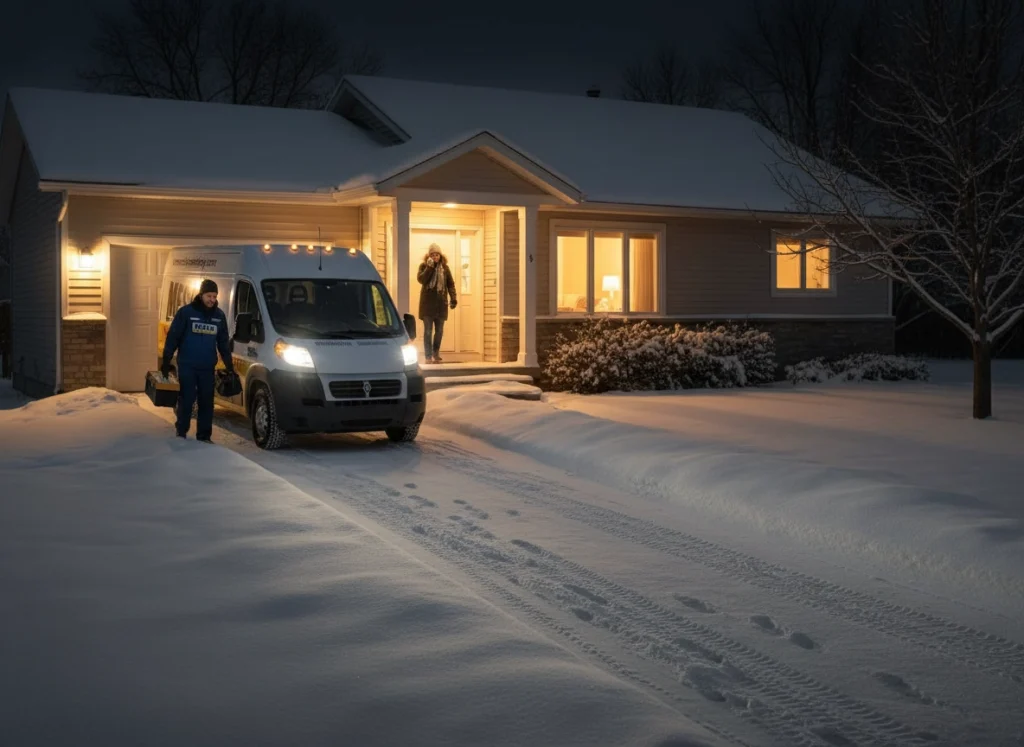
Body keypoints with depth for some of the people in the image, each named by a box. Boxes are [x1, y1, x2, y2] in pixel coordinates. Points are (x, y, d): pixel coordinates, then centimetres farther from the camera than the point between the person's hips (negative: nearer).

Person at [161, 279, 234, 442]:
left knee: (207, 402, 5)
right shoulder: (186, 312, -5)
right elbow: (172, 337, -4)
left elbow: (223, 343, 15)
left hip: (208, 367, 4)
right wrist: (166, 362, -7)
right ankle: (181, 432, 12)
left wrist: (229, 366, 11)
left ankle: (204, 436, 12)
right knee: (187, 400, -2)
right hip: (187, 366, -4)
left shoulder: (219, 315, 8)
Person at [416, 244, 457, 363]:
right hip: (427, 303, -2)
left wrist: (453, 298, -4)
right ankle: (428, 356, -1)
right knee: (428, 330, -2)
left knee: (439, 330, 8)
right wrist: (430, 267, -18)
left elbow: (450, 284, 5)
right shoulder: (424, 266, 1)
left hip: (441, 303, 2)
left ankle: (436, 353, 23)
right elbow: (421, 279, -14)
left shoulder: (445, 267, 7)